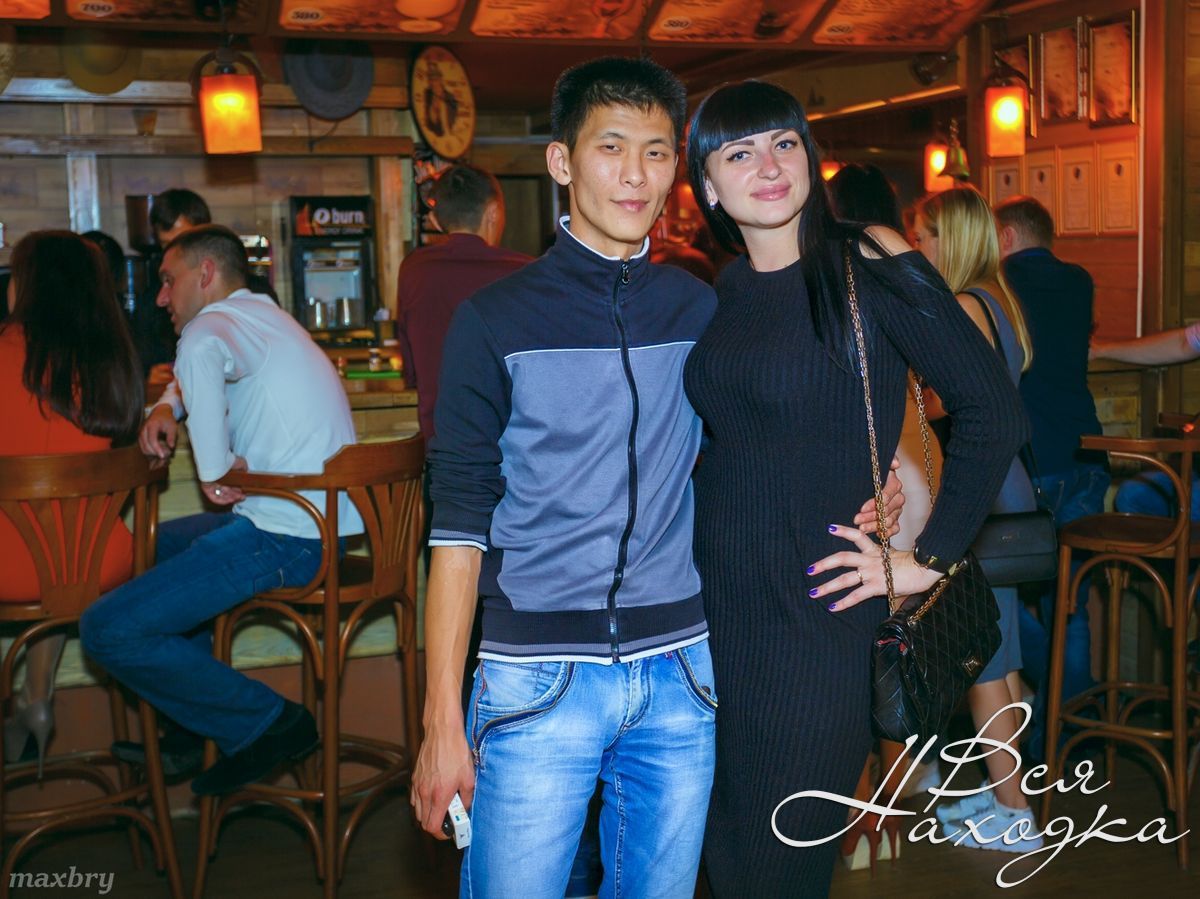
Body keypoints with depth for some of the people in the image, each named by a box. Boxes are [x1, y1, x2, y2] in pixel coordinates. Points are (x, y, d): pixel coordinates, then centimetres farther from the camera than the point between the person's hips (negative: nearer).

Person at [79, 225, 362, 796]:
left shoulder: (224, 318, -9)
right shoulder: (261, 319, 23)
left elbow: (201, 354, -35)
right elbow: (195, 378, 40)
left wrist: (215, 469, -26)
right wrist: (167, 409, 18)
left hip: (288, 538, -11)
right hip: (318, 521, 11)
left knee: (108, 631, -12)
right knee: (155, 544, 31)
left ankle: (268, 723, -2)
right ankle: (192, 728, 32)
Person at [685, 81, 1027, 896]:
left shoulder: (868, 266, -9)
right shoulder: (718, 295, 7)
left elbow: (994, 410, -12)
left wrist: (931, 559, -10)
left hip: (819, 614, -5)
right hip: (717, 608, 5)